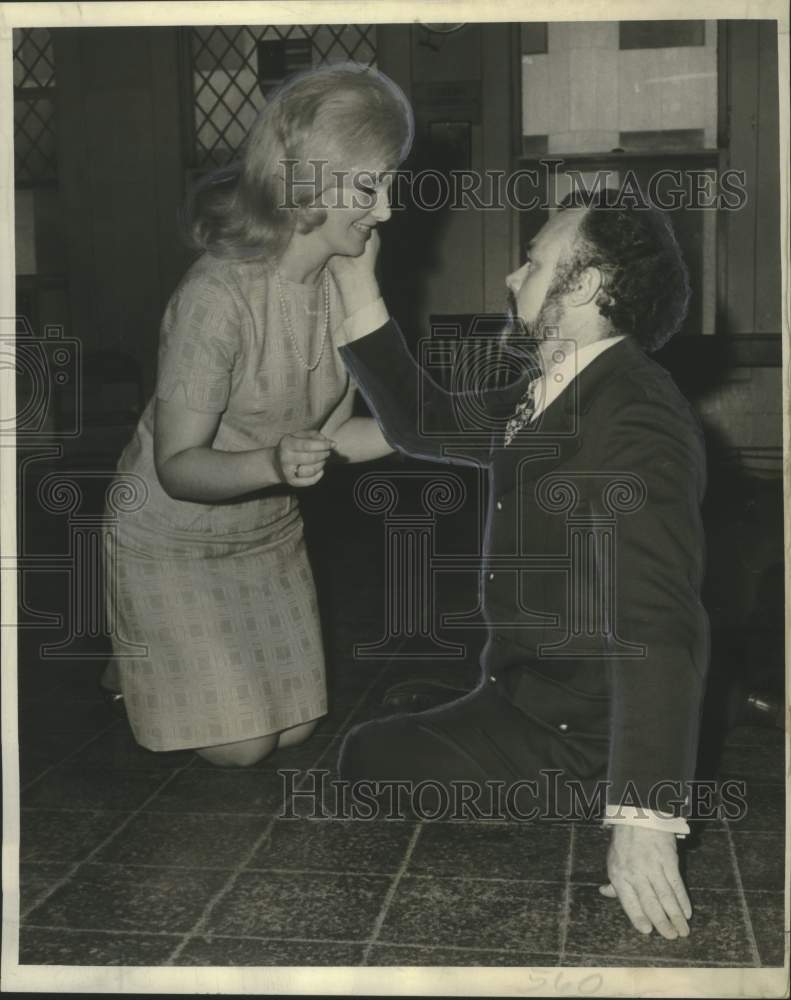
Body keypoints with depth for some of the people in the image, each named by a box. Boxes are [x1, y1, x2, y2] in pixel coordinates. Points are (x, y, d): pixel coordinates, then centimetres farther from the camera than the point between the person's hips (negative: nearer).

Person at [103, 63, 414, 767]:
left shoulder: (344, 279, -11)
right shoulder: (218, 296, -32)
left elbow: (330, 435, -4)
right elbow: (177, 465, -28)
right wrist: (274, 463, -46)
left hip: (268, 531, 6)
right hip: (174, 542, -6)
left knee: (295, 730, 15)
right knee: (241, 747, 5)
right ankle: (131, 663, 32)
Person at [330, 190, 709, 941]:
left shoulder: (634, 422, -24)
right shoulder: (548, 398, 7)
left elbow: (657, 630, -33)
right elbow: (423, 424, 18)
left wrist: (642, 824, -39)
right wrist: (357, 288, 12)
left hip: (580, 740, -9)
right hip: (524, 702, 9)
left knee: (371, 764, -11)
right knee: (366, 750, 16)